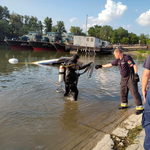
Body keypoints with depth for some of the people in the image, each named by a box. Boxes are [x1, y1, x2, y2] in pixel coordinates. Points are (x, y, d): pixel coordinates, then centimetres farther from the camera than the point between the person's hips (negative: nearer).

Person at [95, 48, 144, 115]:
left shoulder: (127, 58, -17)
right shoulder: (118, 60, 7)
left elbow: (134, 65, -20)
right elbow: (110, 64, 15)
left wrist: (136, 74, -29)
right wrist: (101, 66, 15)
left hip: (131, 77, -8)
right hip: (124, 78, 8)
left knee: (134, 92, -9)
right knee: (123, 91, 12)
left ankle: (140, 107, -3)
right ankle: (124, 104, 27)